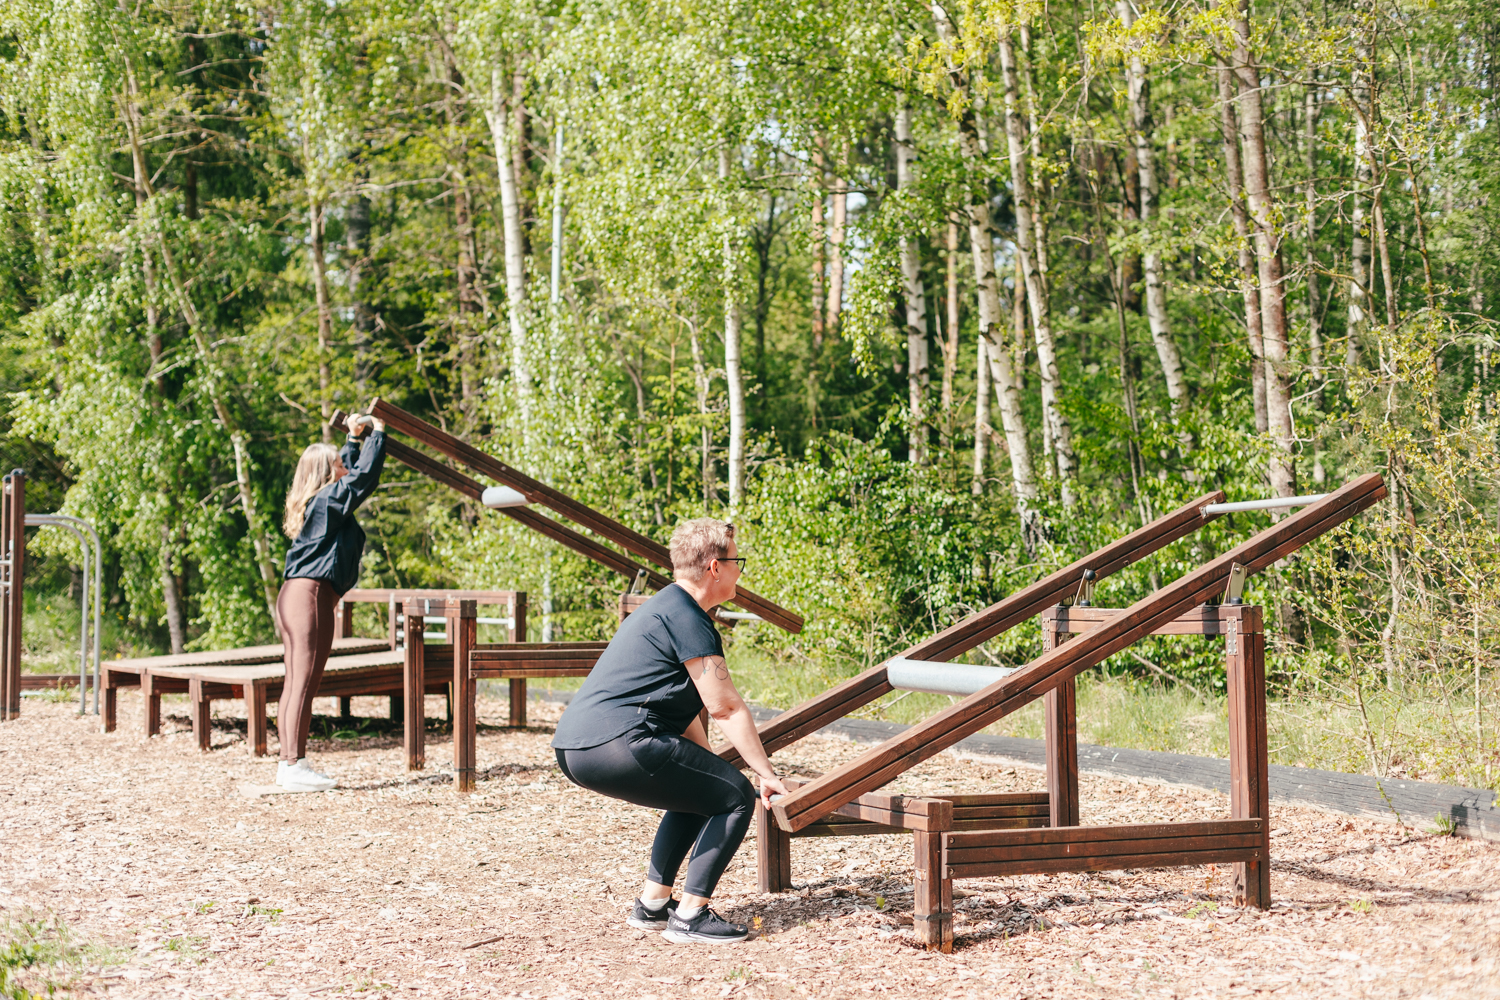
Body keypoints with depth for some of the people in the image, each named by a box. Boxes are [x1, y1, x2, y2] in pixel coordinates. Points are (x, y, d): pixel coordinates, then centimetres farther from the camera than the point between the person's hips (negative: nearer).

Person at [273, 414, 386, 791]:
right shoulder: (329, 501, -6)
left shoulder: (318, 504, 20)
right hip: (312, 594, -10)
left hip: (295, 595, 10)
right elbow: (364, 477, -10)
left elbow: (351, 473, 37)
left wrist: (355, 439, 36)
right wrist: (377, 434, 2)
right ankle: (295, 765, -15)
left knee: (295, 683, 9)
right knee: (304, 683, -12)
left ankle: (288, 764, 11)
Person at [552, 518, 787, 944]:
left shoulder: (661, 609, 25)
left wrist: (708, 766, 31)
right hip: (619, 744, -11)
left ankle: (652, 904, 27)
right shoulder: (687, 618, -8)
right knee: (736, 796, -2)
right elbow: (726, 708, -8)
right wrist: (768, 775, -1)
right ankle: (690, 917, -3)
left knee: (698, 792, 28)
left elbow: (685, 708, 31)